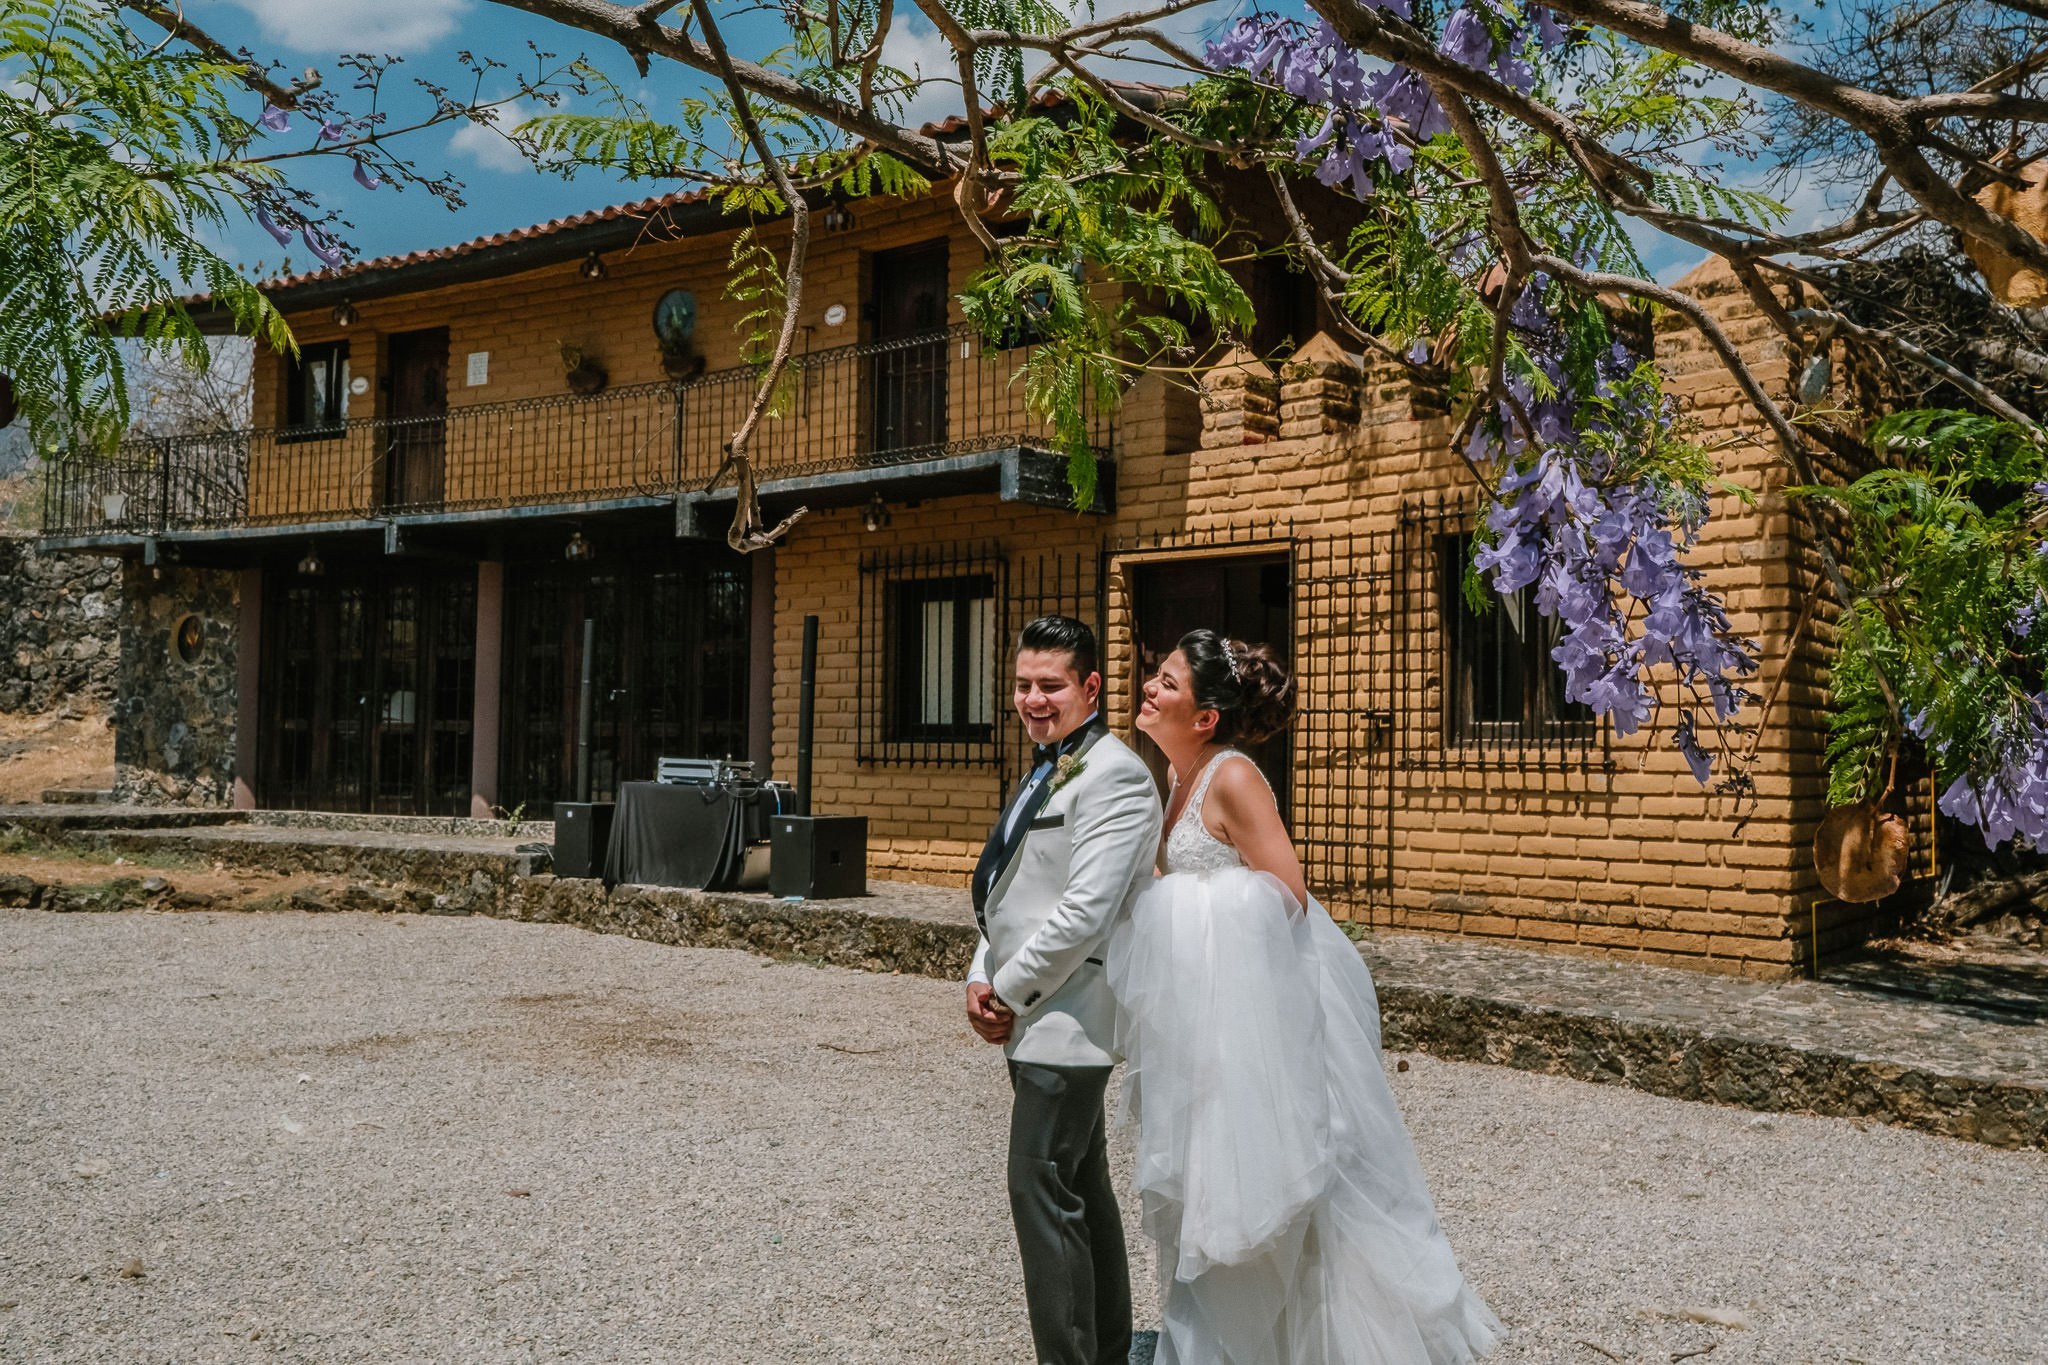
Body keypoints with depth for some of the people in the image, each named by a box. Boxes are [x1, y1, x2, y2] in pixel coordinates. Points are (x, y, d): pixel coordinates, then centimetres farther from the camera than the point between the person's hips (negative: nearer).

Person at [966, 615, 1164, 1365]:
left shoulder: (1115, 776, -15)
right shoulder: (1046, 771, 16)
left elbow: (1087, 911, -23)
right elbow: (1006, 891, 18)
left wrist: (1011, 991, -13)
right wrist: (981, 978, 4)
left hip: (1065, 1022, -10)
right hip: (1033, 1018, 10)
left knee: (1043, 1193, -7)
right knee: (1083, 1190, 17)